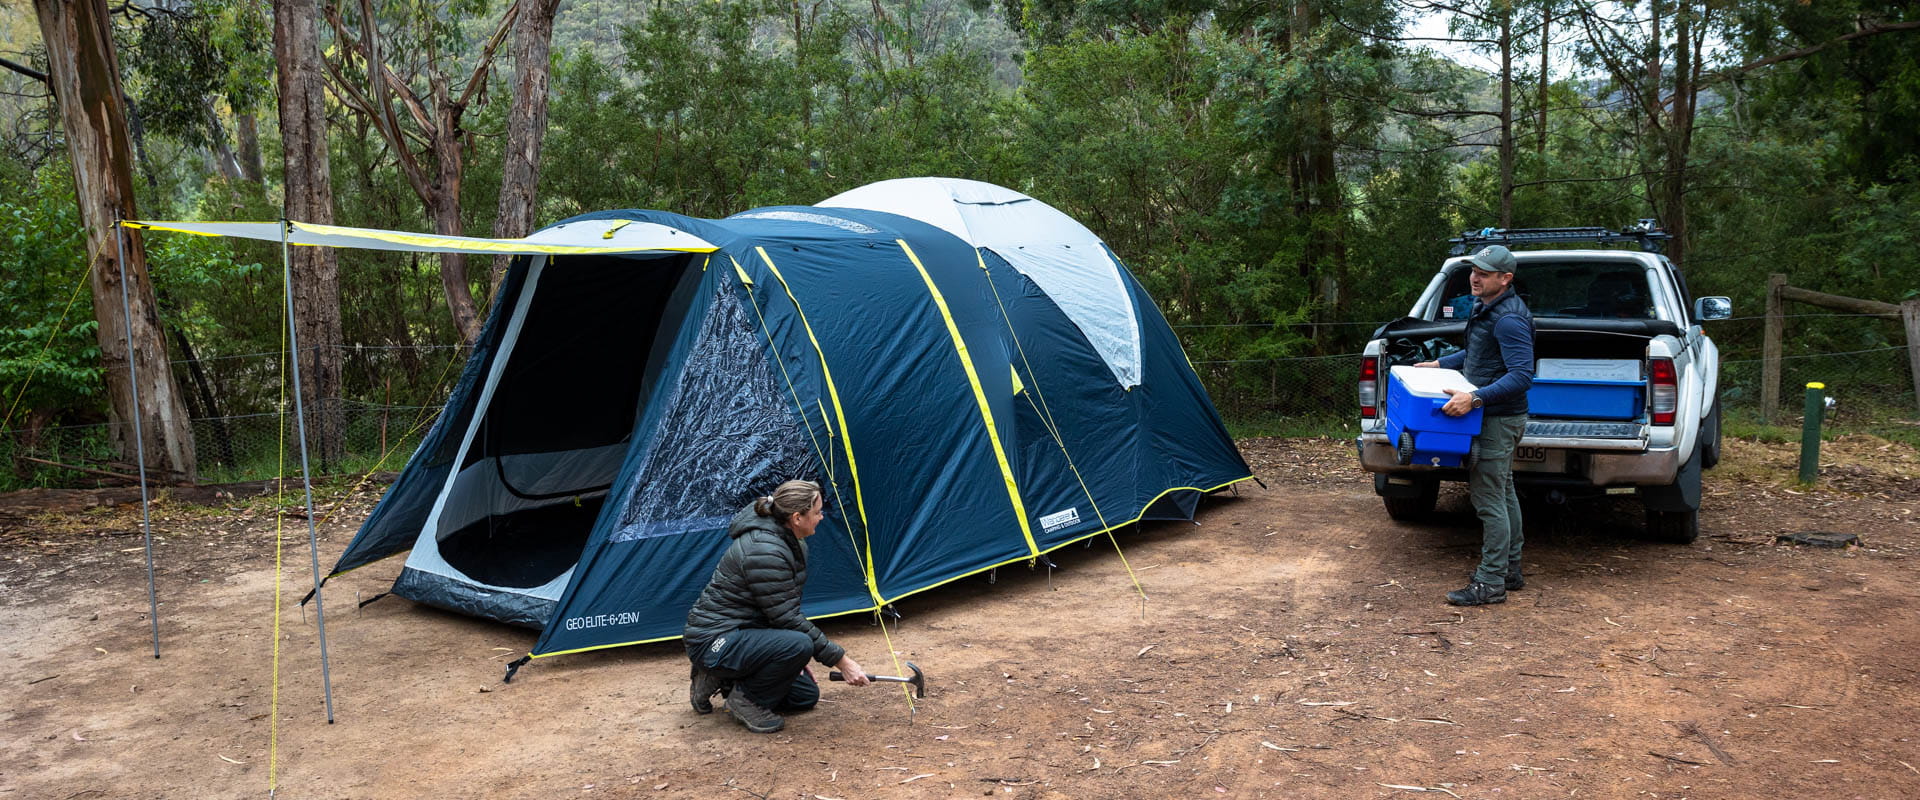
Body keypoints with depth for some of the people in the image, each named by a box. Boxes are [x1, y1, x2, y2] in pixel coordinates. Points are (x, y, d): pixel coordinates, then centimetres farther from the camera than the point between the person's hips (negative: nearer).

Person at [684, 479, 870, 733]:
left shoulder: (789, 542, 3)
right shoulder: (764, 551, -27)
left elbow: (786, 610, 14)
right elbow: (787, 619, -25)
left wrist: (799, 661, 10)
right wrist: (840, 660, -21)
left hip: (741, 634, 10)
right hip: (714, 642, -10)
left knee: (807, 695, 11)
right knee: (798, 644, -32)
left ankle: (721, 681, 14)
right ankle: (745, 698, -9)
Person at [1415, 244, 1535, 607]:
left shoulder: (1509, 319, -22)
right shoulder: (1487, 309, 12)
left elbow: (1522, 375, -28)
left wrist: (1475, 398, -35)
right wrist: (1439, 364, 21)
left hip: (1499, 420, -11)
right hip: (1495, 417, 11)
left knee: (1489, 498, -8)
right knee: (1503, 495, 18)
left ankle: (1490, 583, -4)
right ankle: (1510, 572, 29)